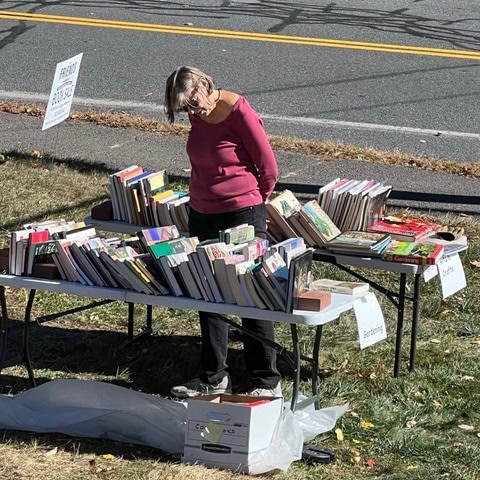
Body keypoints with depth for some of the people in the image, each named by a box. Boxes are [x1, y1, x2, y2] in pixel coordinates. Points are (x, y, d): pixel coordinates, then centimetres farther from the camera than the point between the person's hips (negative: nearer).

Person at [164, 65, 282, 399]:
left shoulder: (238, 112, -17)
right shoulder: (198, 116, 3)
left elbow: (269, 169, -10)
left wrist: (254, 201, 3)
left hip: (242, 216, -7)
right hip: (202, 215, 7)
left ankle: (268, 382, 7)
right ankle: (214, 377, 23)